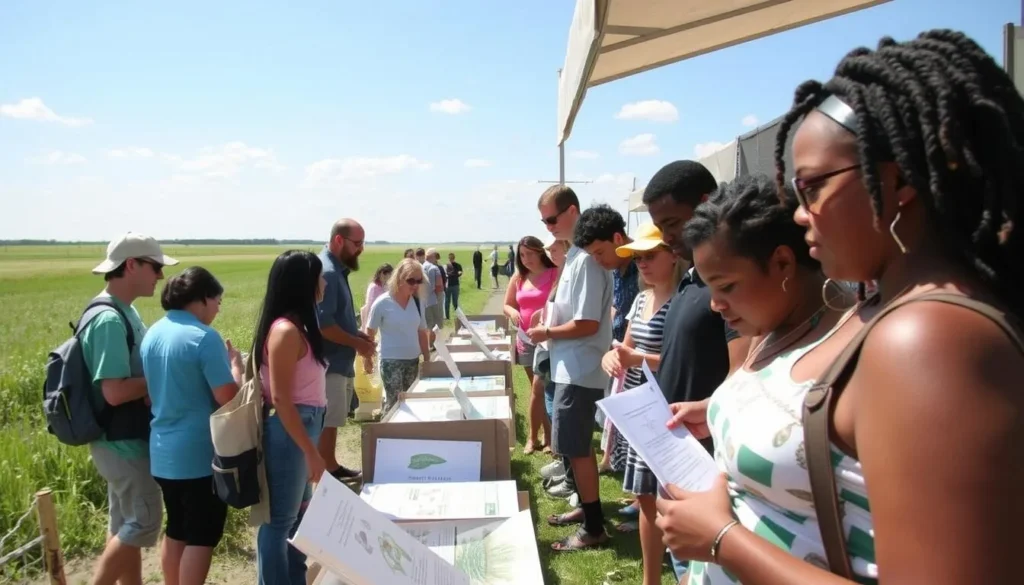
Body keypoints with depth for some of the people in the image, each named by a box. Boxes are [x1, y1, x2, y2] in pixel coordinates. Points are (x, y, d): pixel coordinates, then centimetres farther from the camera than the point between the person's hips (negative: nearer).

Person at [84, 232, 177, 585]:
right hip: (122, 440, -10)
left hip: (127, 437, 10)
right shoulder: (109, 320, -23)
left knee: (125, 522, 16)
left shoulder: (124, 311, 8)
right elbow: (115, 391, -27)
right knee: (143, 521, -1)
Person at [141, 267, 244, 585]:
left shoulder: (153, 334, 6)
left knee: (176, 530, 20)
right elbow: (228, 397, -20)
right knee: (203, 535, 5)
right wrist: (236, 365, -2)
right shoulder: (204, 337, -19)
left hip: (163, 452, 8)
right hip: (200, 454, -8)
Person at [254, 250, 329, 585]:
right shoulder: (285, 331, -20)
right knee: (279, 519, 4)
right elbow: (280, 399, -22)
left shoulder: (297, 326, 8)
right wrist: (311, 452, -19)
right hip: (288, 432, -10)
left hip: (302, 427, 10)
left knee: (298, 512, 21)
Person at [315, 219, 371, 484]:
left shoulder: (337, 269, 11)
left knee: (333, 420, 20)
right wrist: (357, 343, -17)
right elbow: (322, 324, -27)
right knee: (327, 422, -1)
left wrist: (357, 333, 8)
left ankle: (332, 468, 32)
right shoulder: (326, 272, -21)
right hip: (330, 362, -10)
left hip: (340, 361, 10)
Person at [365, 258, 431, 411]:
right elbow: (370, 332, -2)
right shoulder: (382, 303, -11)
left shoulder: (417, 302, 2)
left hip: (413, 360, 5)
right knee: (394, 403, -5)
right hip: (391, 361, -5)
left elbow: (422, 332, 9)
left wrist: (427, 359, 9)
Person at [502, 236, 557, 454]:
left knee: (538, 388, -6)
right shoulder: (518, 278, 10)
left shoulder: (555, 274, -9)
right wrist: (512, 312, -4)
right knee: (542, 389, 13)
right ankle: (548, 435, 22)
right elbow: (507, 304, 17)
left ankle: (533, 437, 9)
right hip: (526, 338, 6)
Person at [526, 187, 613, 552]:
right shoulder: (576, 253, 11)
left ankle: (594, 528, 10)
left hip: (580, 369, -10)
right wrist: (549, 316, 7)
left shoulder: (586, 258, -21)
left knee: (575, 447, -2)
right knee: (574, 445, 20)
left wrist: (546, 333, -13)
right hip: (572, 366, 10)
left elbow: (588, 324, -23)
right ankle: (586, 506, 35)